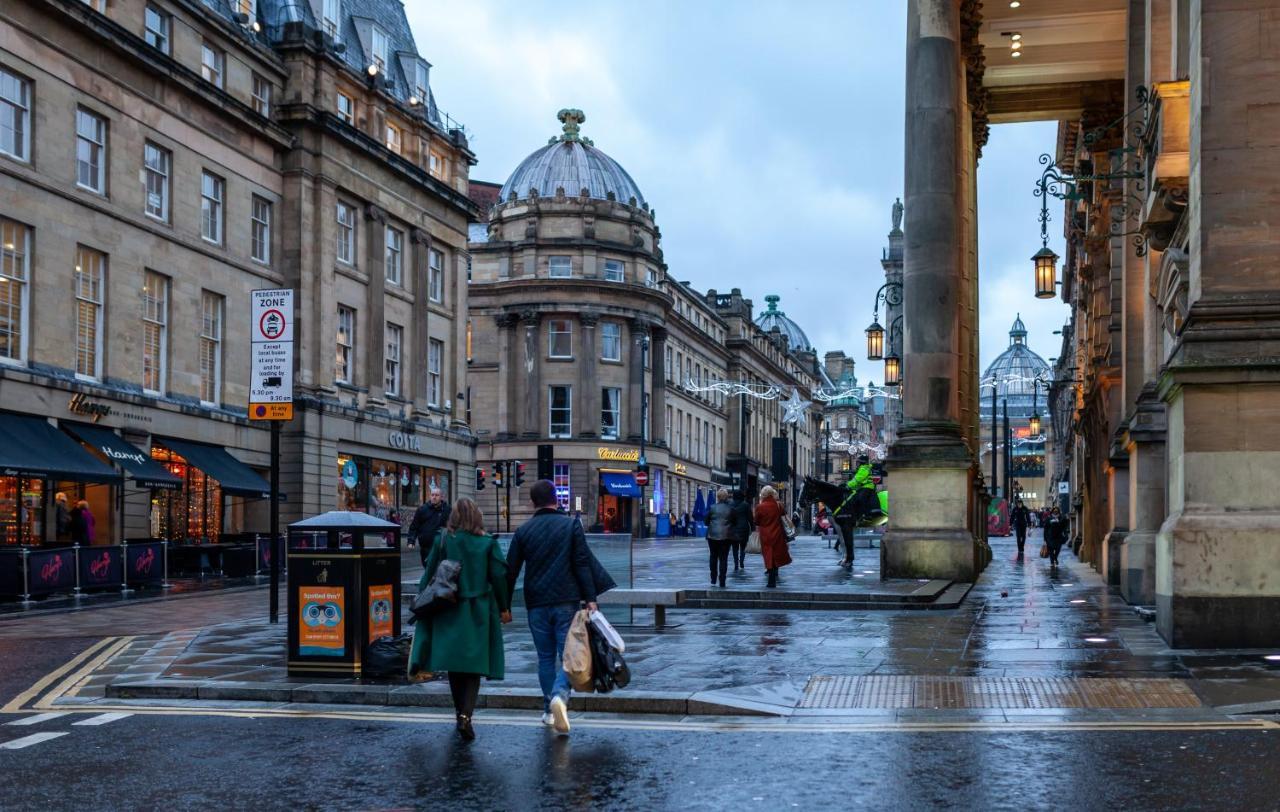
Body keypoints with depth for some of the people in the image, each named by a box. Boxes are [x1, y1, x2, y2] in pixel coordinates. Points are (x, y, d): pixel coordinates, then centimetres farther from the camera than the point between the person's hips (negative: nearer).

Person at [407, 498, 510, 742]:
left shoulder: (442, 541, -2)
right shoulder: (488, 543, -3)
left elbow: (429, 575, 1)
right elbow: (499, 576, -2)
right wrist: (504, 607, 8)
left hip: (448, 610, 1)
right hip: (479, 611, -1)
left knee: (454, 663, 14)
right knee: (474, 666, 1)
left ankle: (461, 711, 20)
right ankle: (466, 714, -16)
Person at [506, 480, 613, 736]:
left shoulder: (523, 531, 4)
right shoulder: (571, 525, -1)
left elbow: (511, 570, 6)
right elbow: (583, 563, -6)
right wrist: (590, 598, -4)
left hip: (537, 604, 2)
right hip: (567, 600, -2)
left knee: (546, 657, 14)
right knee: (568, 655, 0)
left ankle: (549, 710, 16)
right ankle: (560, 695, -25)